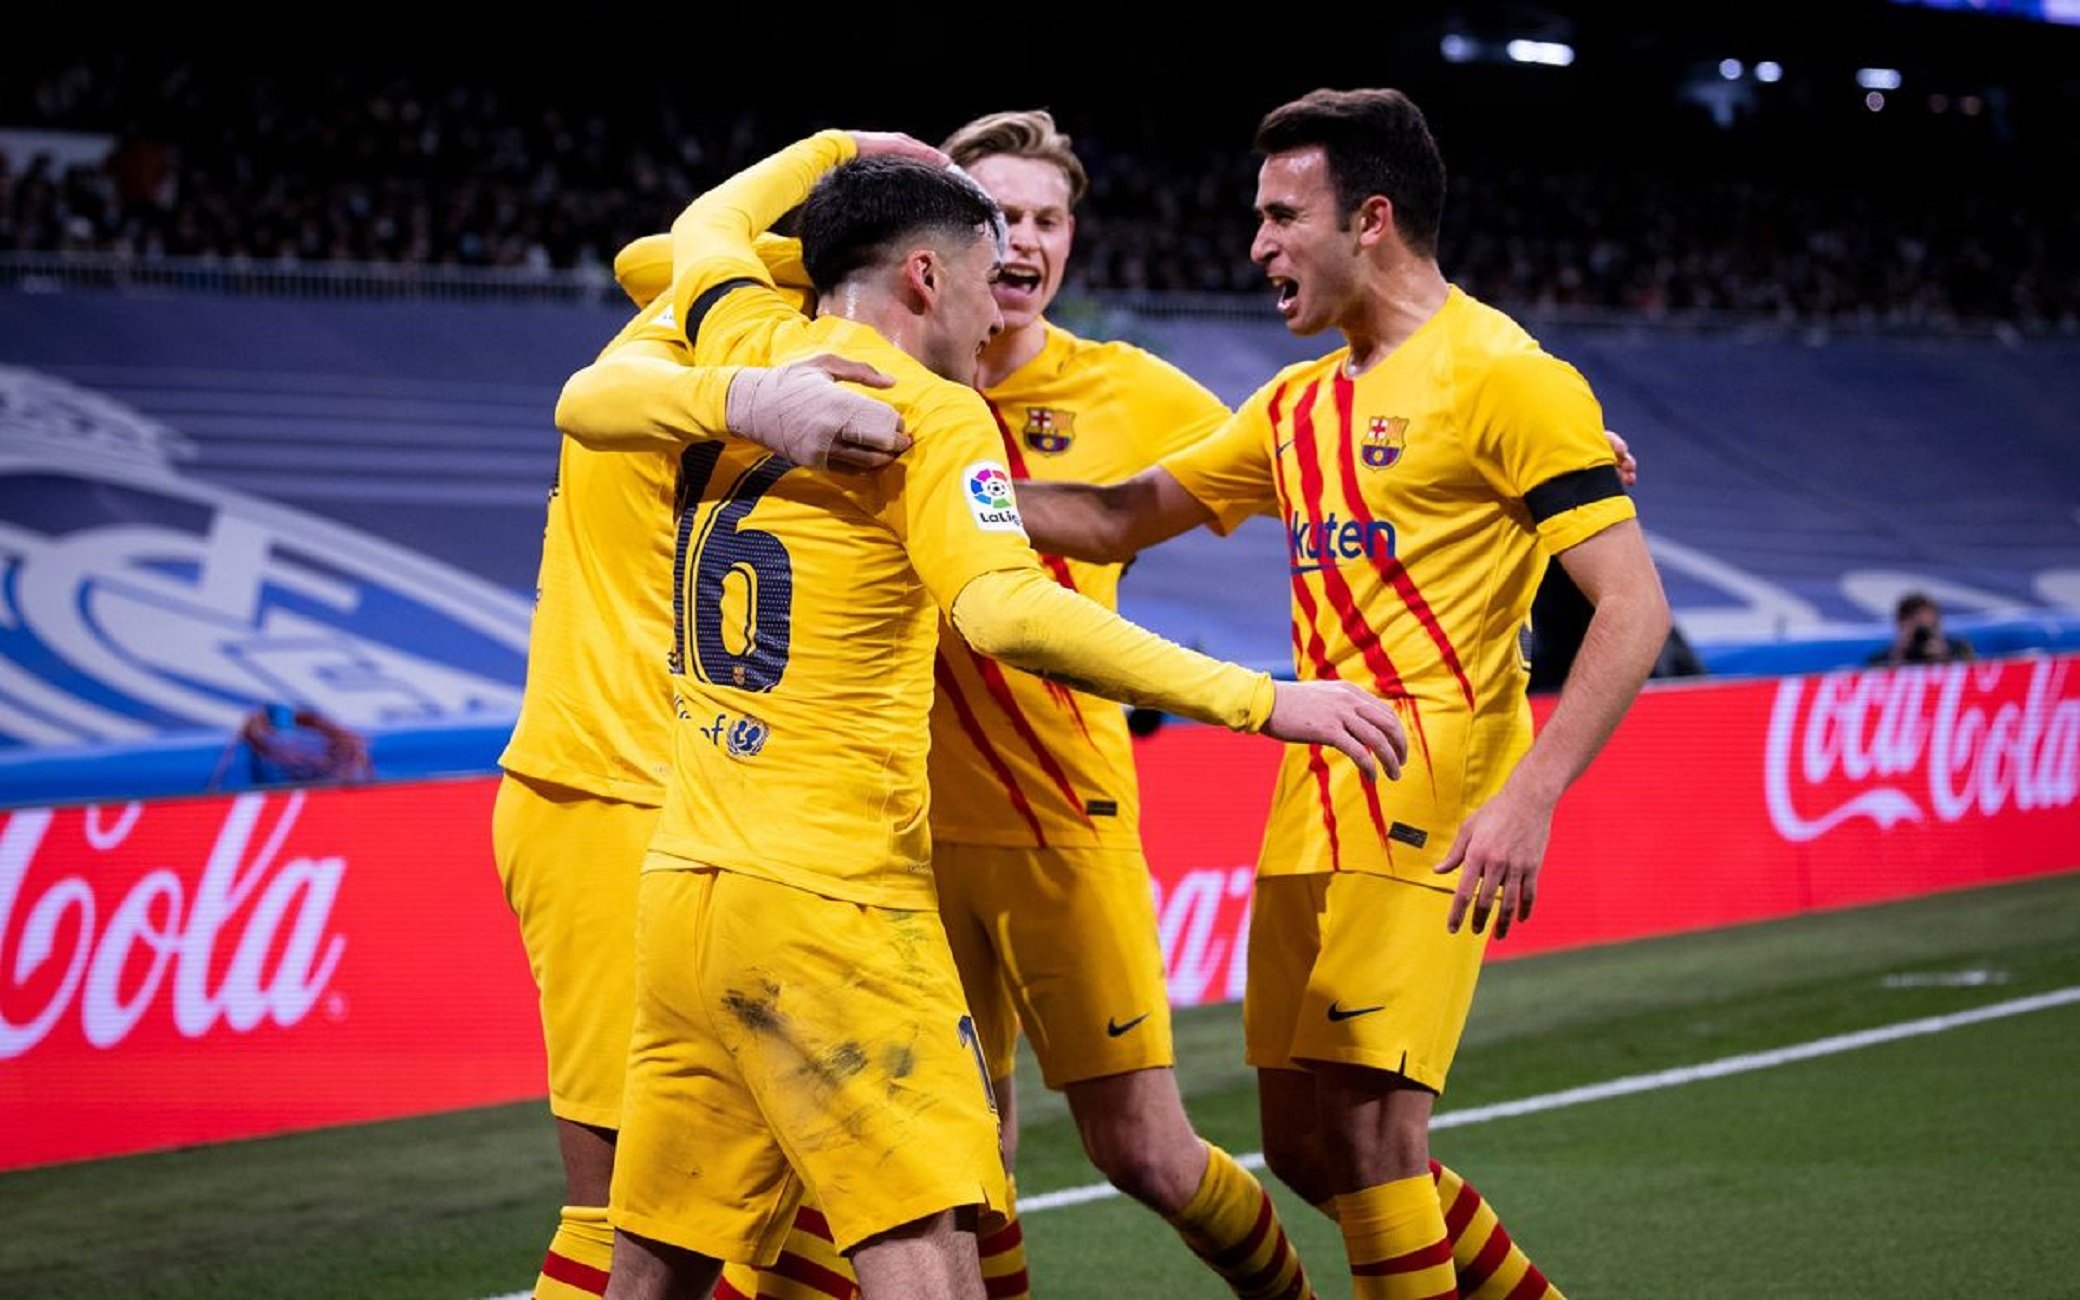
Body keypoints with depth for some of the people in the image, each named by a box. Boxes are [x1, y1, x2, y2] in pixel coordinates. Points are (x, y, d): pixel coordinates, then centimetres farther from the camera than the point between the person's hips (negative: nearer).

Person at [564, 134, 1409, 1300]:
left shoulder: (751, 350, 11)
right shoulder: (932, 413, -7)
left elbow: (706, 230, 35)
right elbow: (1007, 612, -24)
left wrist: (838, 148, 48)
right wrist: (1259, 702, -24)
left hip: (685, 886, 8)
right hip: (829, 901, -8)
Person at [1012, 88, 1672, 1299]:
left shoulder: (1502, 375, -9)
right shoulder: (1300, 402, 16)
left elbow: (1634, 608, -13)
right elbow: (1117, 522, 20)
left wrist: (1528, 799, -22)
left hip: (1431, 820, -8)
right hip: (1313, 820, 8)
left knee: (1366, 1120, -13)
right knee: (1306, 1143, 10)